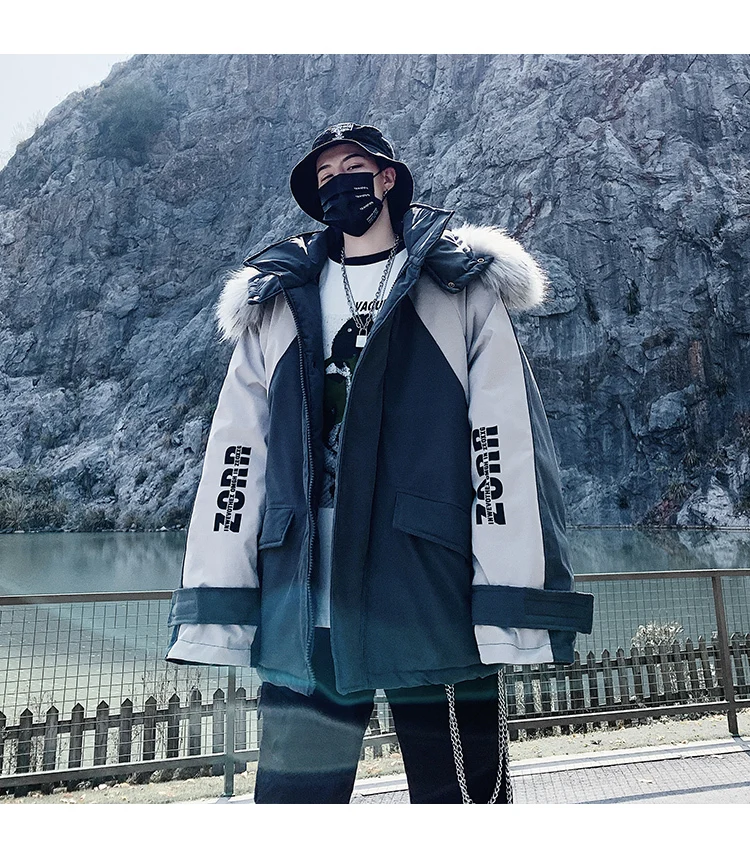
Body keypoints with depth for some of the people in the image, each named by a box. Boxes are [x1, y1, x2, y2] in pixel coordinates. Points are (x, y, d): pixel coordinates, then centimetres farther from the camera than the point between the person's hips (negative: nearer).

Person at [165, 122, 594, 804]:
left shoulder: (464, 294, 8)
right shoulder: (277, 309, 16)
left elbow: (509, 446, -2)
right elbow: (235, 452, 9)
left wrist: (515, 610, -10)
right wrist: (214, 609, 1)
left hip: (436, 602, -2)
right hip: (302, 612, 3)